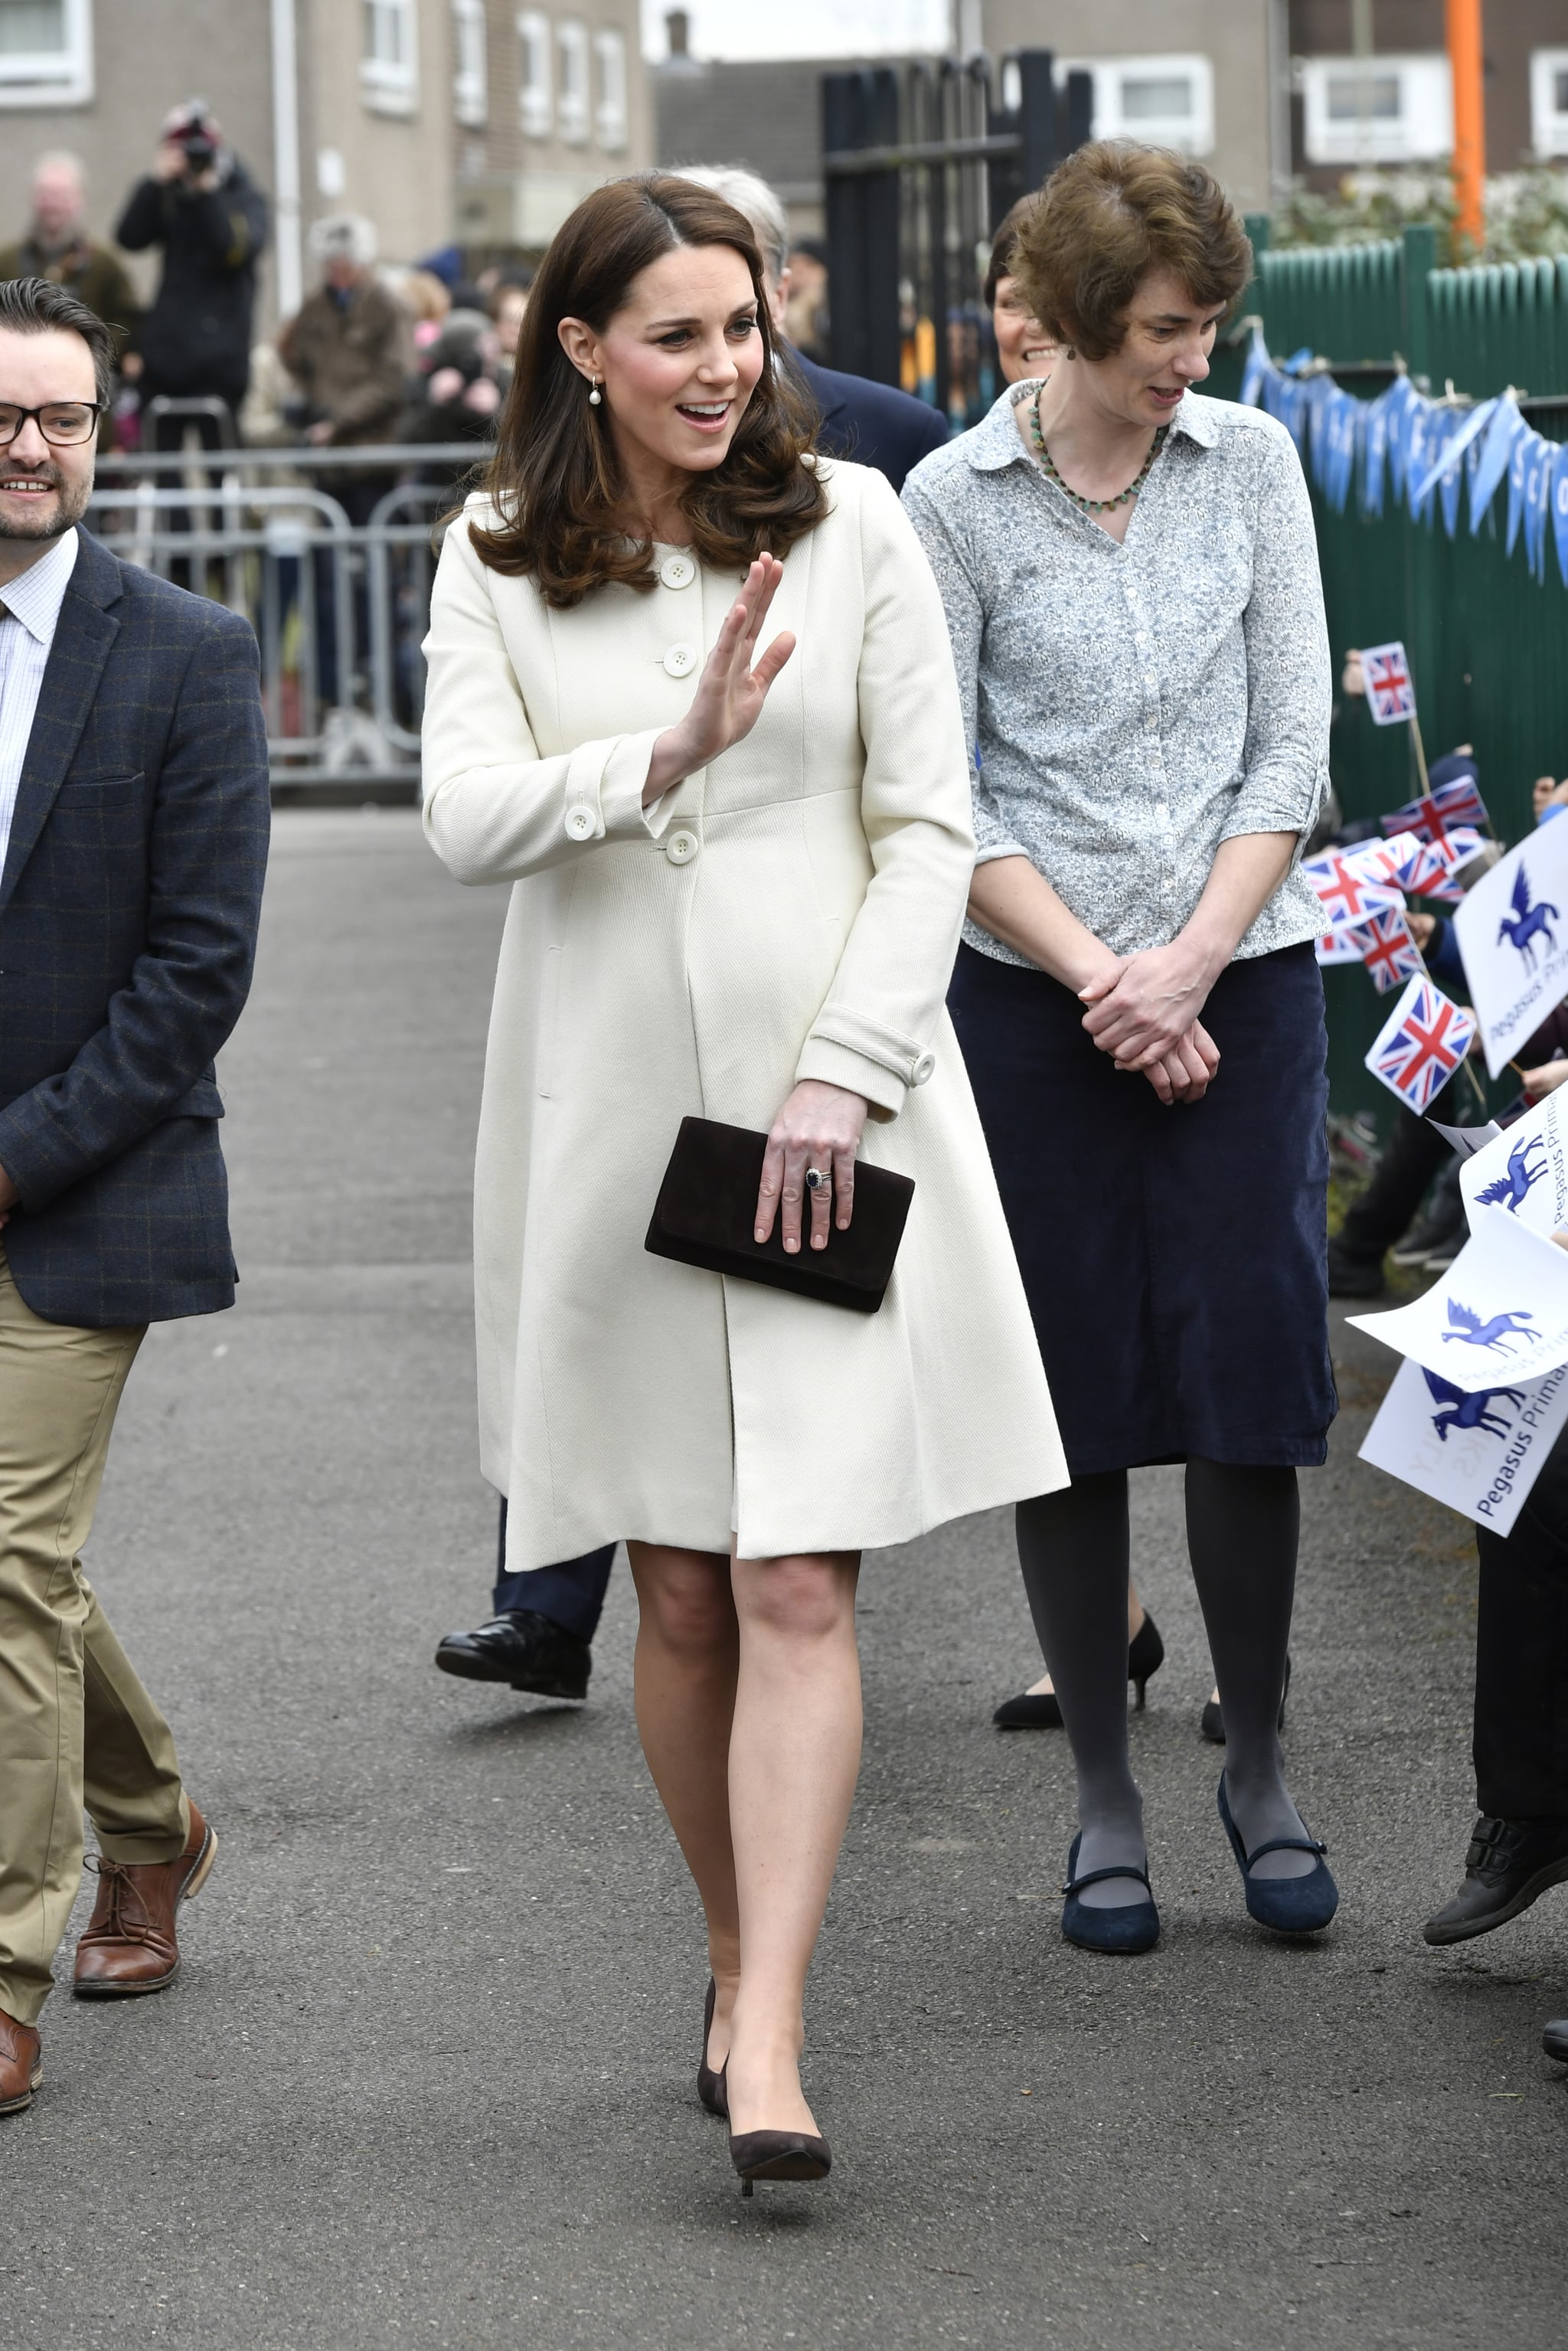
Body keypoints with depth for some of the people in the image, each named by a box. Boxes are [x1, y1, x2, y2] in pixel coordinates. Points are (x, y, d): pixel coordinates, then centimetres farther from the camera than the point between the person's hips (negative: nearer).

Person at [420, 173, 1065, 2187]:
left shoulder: (849, 526, 1)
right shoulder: (496, 564, 4)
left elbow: (929, 828, 0)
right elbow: (464, 818, -8)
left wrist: (844, 1074, -10)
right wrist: (663, 756, -24)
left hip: (831, 1102, -1)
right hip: (610, 1113, 2)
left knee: (799, 1585, -10)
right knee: (679, 1590, 7)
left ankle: (765, 2043, -13)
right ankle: (739, 1959, 26)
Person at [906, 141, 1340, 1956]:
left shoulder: (1251, 464, 4)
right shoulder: (954, 503, -3)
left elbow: (1292, 740, 2)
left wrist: (1191, 960, -9)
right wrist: (1098, 974, -12)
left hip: (1243, 979, 1)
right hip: (1035, 995, -1)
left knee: (1248, 1386, -1)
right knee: (1073, 1400, 3)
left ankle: (1259, 1771, 17)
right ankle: (1104, 1801, 14)